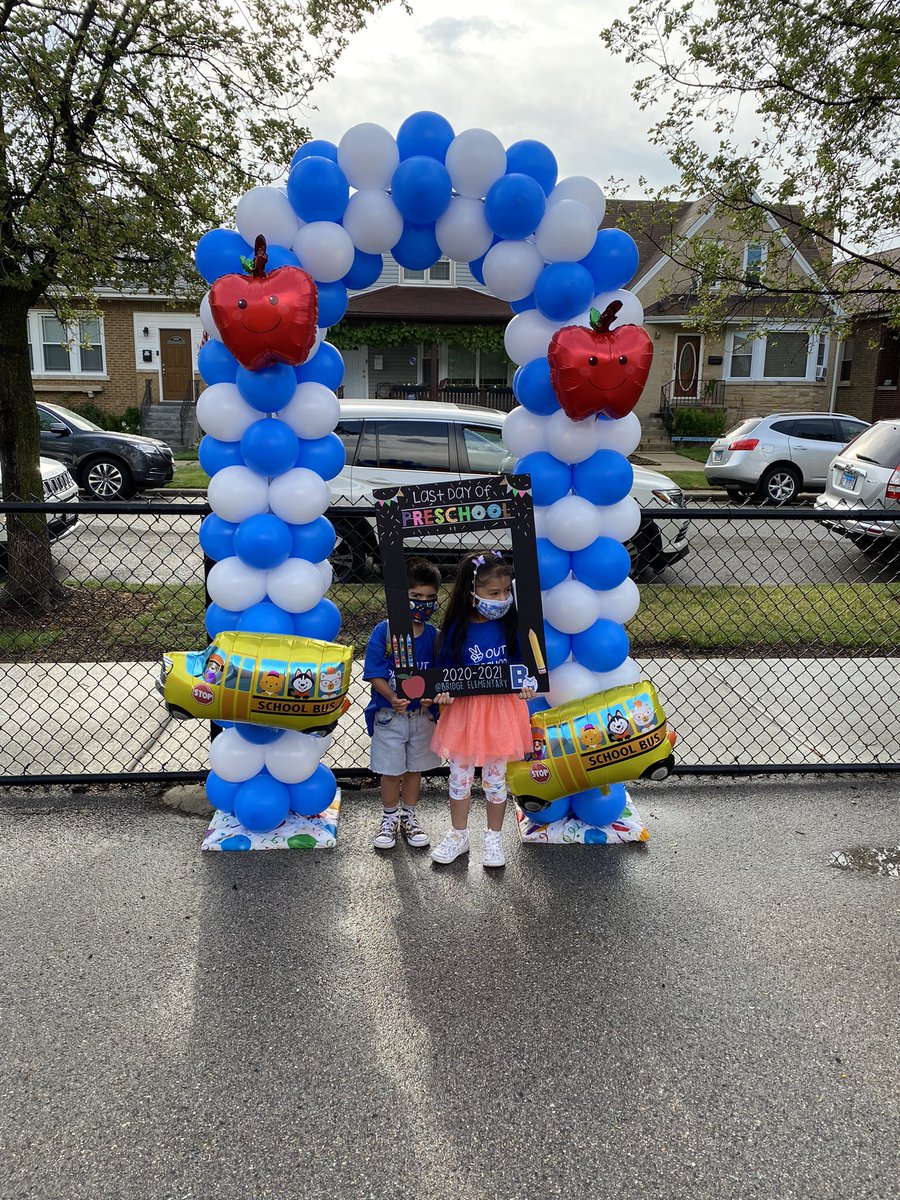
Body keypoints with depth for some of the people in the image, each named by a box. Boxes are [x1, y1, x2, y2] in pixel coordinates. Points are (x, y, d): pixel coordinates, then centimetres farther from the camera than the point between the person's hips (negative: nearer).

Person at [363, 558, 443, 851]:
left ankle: (408, 816, 37)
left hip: (423, 714, 3)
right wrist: (393, 699, -29)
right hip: (389, 715, -3)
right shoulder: (383, 631, -14)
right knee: (390, 770, 10)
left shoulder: (433, 635, -4)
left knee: (415, 768, 17)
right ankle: (389, 818, 32)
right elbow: (375, 675, -14)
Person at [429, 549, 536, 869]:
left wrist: (525, 685, -14)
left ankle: (494, 837, 33)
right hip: (464, 710, 0)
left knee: (495, 776, 14)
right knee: (459, 774, 14)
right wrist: (443, 694, -19)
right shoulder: (457, 629, -11)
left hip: (502, 709, 0)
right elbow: (444, 672, -2)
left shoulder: (511, 624, -8)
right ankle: (458, 835, 34)